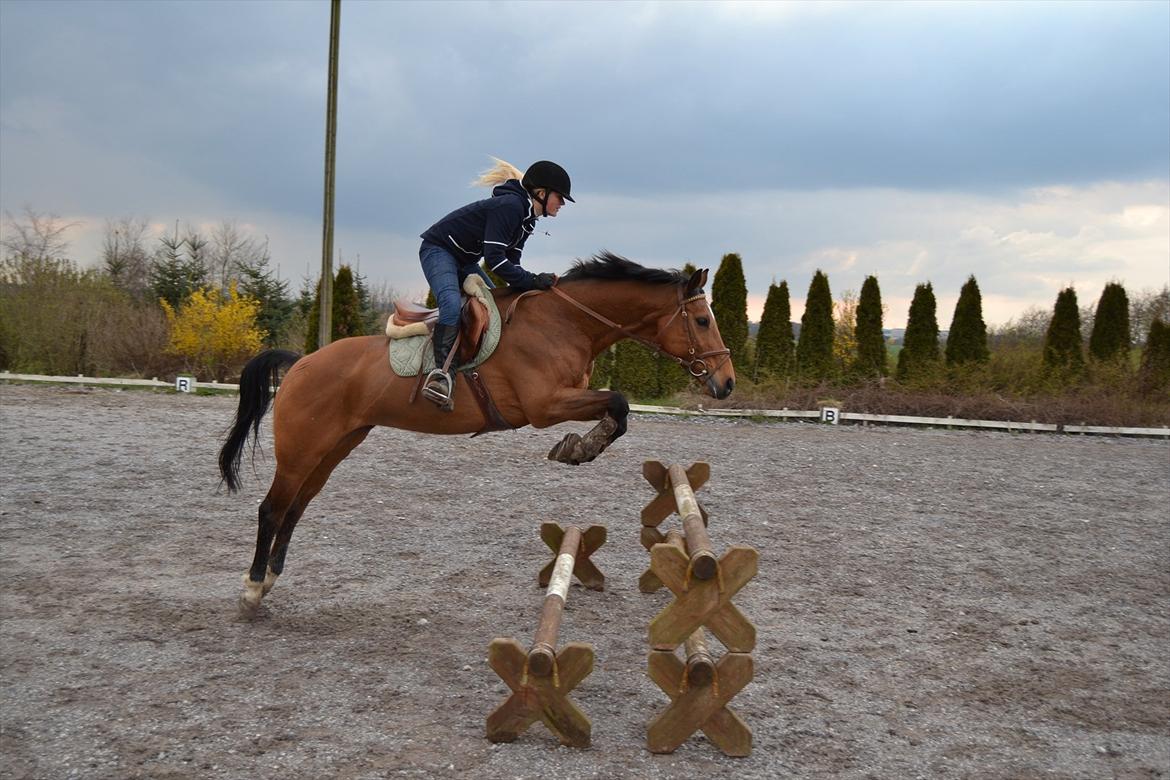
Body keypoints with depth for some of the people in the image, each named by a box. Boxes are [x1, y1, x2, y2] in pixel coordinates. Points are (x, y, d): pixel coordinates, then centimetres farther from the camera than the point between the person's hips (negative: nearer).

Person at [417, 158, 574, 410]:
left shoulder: (527, 219, 6)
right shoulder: (509, 206, -25)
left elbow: (510, 260, 7)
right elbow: (494, 259, -30)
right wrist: (532, 281, -28)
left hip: (464, 261, 11)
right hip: (438, 250, -11)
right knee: (452, 304, -31)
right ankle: (442, 372, -39)